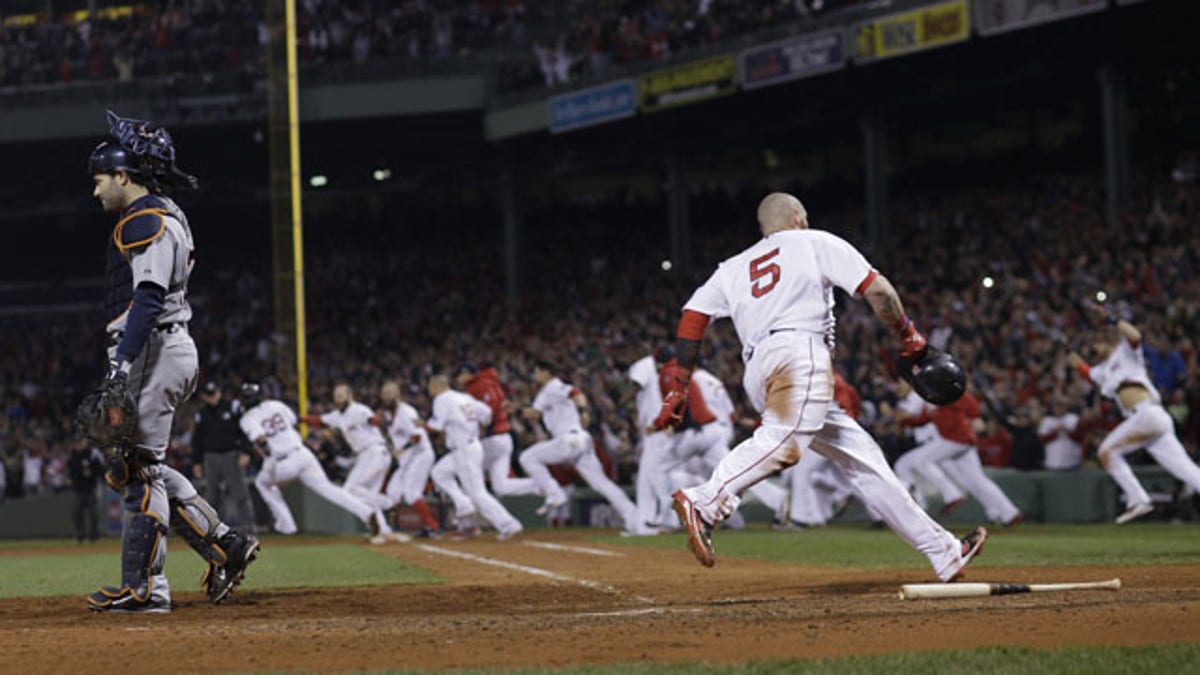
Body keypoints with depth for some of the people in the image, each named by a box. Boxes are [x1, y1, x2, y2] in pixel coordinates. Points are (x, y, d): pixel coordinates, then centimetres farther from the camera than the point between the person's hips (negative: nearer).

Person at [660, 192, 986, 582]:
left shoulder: (733, 268, 30)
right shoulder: (816, 243, 19)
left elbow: (692, 318, 16)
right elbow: (877, 290, 9)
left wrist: (678, 386, 14)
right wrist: (907, 335, 22)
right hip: (800, 351, -6)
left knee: (861, 455, 9)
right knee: (784, 440, -31)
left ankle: (944, 553, 10)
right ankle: (704, 504, -55)